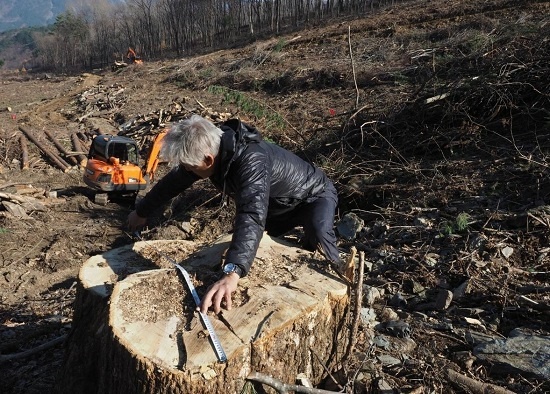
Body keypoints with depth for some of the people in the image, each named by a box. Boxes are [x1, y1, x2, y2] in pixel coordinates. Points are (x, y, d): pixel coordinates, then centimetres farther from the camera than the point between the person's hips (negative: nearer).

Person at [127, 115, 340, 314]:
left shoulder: (251, 161, -43)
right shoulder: (210, 147, -17)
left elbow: (252, 215, -59)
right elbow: (174, 181, -1)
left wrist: (232, 272, -70)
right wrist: (141, 211, 13)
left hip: (313, 194, -8)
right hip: (276, 204, 8)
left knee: (318, 237, -37)